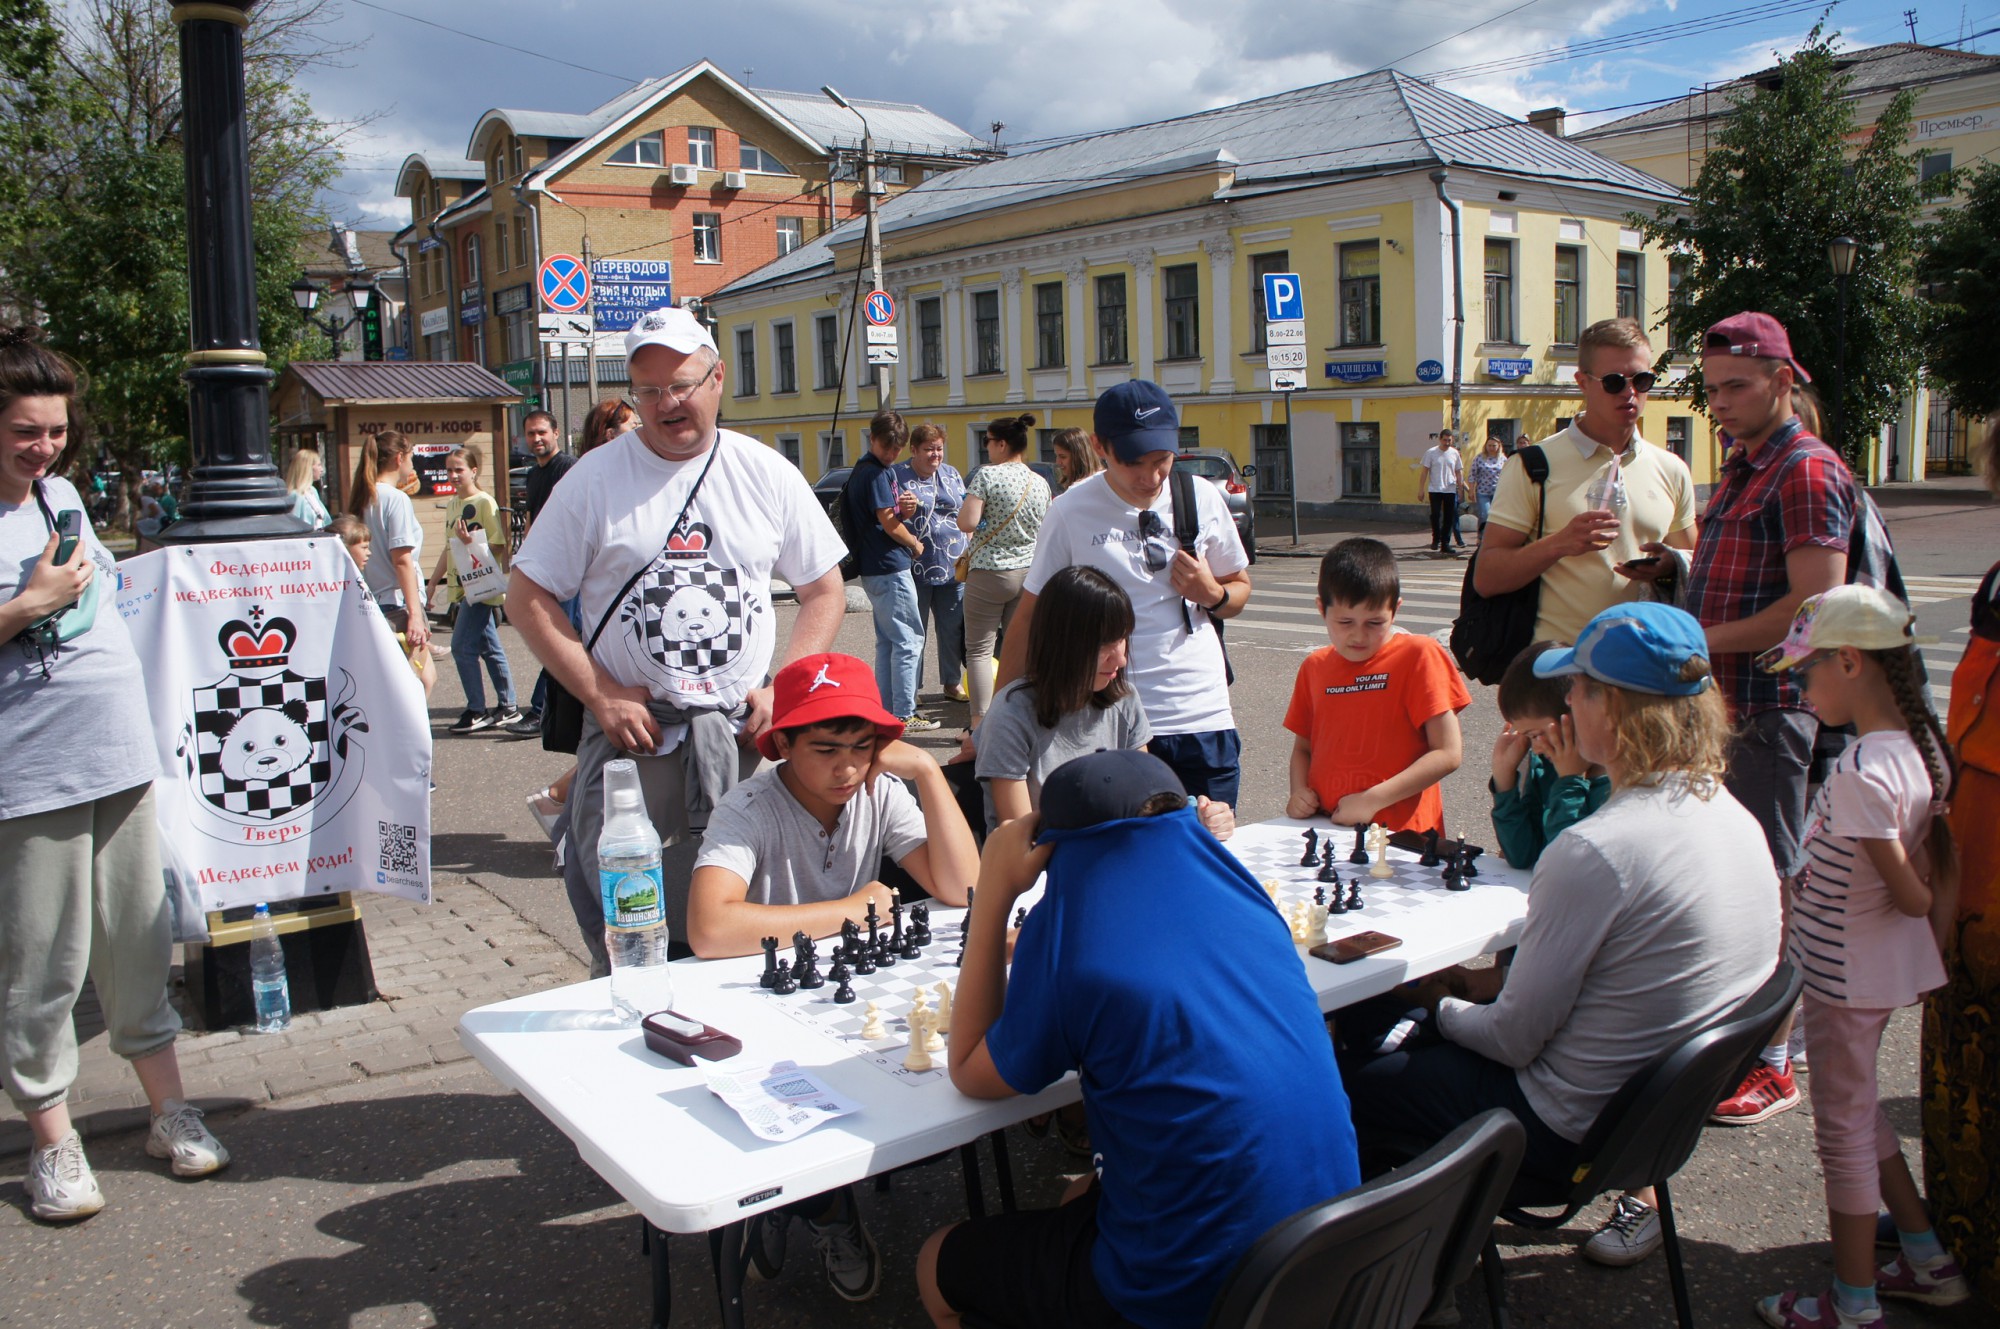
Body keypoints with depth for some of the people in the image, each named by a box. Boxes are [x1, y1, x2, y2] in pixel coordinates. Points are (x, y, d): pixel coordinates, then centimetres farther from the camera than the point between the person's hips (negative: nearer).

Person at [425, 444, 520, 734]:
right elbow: (449, 548, 20)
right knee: (489, 648, 11)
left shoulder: (484, 502, -10)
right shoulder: (454, 503, 14)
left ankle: (477, 711, -1)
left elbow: (499, 546, -14)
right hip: (463, 586, 8)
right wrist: (431, 584, 20)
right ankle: (507, 707, 17)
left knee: (462, 647, -9)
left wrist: (471, 544, -29)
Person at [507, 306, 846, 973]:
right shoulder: (595, 478, 1)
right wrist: (602, 696, -8)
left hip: (743, 737, 2)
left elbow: (824, 589, 12)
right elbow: (528, 598, 2)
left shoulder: (768, 474, 6)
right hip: (629, 735, -1)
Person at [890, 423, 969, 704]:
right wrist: (905, 512, -26)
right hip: (914, 568, -4)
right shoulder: (896, 475, -4)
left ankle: (953, 682, 21)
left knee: (954, 628, 9)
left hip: (952, 566, 5)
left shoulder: (952, 474, 12)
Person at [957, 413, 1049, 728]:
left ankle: (979, 722, -3)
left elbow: (967, 523, -19)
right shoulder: (1041, 483, 6)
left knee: (979, 650, 1)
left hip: (990, 572, -6)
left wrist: (967, 507, 1)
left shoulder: (987, 475, -13)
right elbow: (1047, 533, 14)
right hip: (1030, 572, 6)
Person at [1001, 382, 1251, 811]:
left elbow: (1240, 589, 16)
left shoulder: (1203, 499, 3)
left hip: (1203, 719, 3)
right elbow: (1030, 617, 0)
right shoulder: (1072, 512, -5)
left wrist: (1213, 594, -8)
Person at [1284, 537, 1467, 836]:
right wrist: (1299, 791, 2)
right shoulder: (1314, 667, 14)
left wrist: (1373, 800, -9)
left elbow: (1449, 753, -5)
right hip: (1325, 830, 2)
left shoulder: (1418, 656, -1)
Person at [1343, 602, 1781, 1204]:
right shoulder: (1738, 820, -2)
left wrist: (1444, 1006, 0)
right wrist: (1500, 981, 10)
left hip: (1572, 1132, -9)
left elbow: (1513, 1040, -20)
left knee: (1349, 1080, 7)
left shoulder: (1594, 851, -30)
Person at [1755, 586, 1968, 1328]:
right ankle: (1928, 1262, 37)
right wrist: (1931, 947, 9)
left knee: (1843, 1129, 7)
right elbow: (1946, 875, 4)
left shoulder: (1859, 773, -28)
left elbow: (1911, 897, -22)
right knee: (1859, 1113, 24)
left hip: (1844, 977, -8)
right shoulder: (1921, 748, -1)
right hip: (1886, 969, 8)